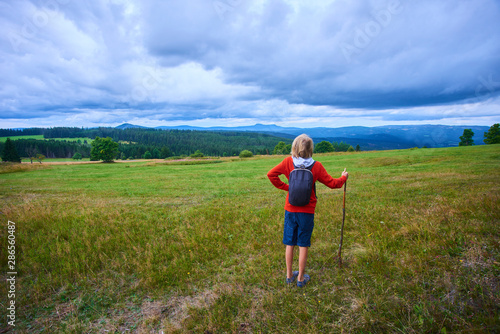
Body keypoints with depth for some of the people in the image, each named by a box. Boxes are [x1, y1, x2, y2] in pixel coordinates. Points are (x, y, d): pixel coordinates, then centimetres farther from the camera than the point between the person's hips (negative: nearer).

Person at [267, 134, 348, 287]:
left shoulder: (288, 162, -7)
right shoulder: (316, 166, -10)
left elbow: (271, 174, -9)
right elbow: (332, 183, -1)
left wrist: (285, 187, -1)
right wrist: (343, 177, 18)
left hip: (290, 210, 2)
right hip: (307, 211, -1)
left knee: (289, 243, 14)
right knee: (303, 245, 10)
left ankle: (289, 275, 28)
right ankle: (300, 278, 23)